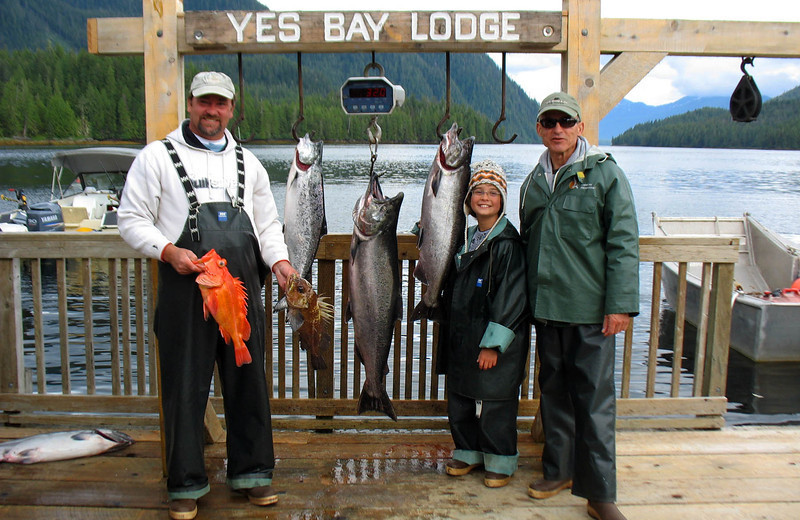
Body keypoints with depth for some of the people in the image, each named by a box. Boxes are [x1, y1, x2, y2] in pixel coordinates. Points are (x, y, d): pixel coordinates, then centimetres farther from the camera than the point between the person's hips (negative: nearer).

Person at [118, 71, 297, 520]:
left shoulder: (248, 162, 17)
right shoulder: (158, 157, 5)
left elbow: (267, 224, 19)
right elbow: (132, 220, 2)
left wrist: (279, 260, 0)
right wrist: (168, 251, -14)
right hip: (185, 291, -3)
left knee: (250, 382, 8)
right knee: (185, 388, 2)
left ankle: (252, 471, 23)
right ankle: (187, 483, 18)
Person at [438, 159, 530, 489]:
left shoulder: (509, 242, -12)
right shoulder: (465, 238, 11)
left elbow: (510, 297, -16)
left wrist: (493, 344, -18)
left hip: (494, 341, -7)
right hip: (460, 337, 7)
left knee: (494, 403, 2)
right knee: (459, 400, 13)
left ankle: (500, 461, 20)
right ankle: (468, 452, 31)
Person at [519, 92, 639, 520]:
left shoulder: (605, 173, -4)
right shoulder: (534, 181, 12)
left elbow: (623, 243, -8)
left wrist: (620, 304, -14)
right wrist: (528, 300, 14)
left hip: (590, 310, -5)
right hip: (545, 307, 5)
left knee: (594, 400, 0)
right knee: (554, 392, 15)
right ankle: (559, 470, 30)